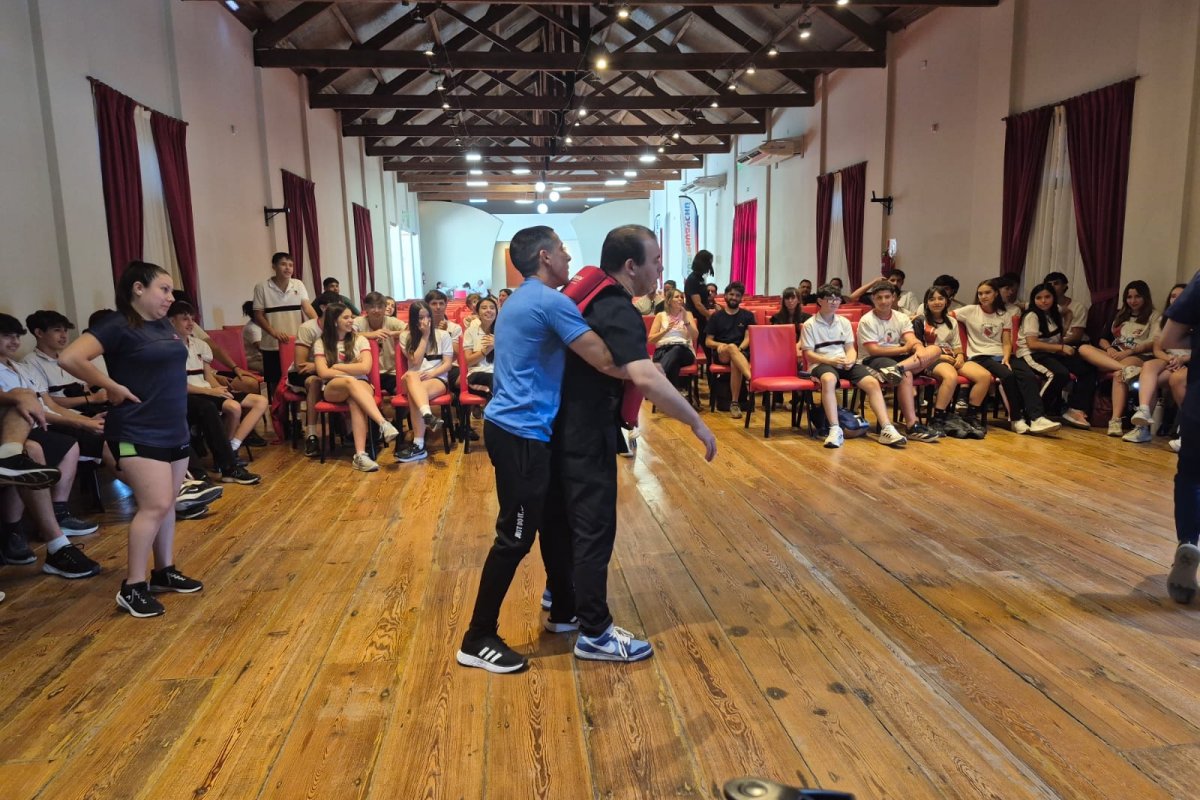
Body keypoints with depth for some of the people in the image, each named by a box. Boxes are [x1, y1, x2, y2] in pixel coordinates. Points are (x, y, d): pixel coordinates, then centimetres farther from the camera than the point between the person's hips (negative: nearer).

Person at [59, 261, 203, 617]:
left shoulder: (165, 325, 10)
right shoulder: (117, 326, -13)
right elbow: (69, 358, -24)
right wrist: (113, 387, -17)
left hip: (174, 430, 8)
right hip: (137, 434, -8)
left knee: (166, 503, 14)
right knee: (155, 505, -11)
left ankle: (164, 572, 26)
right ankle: (132, 587, 1)